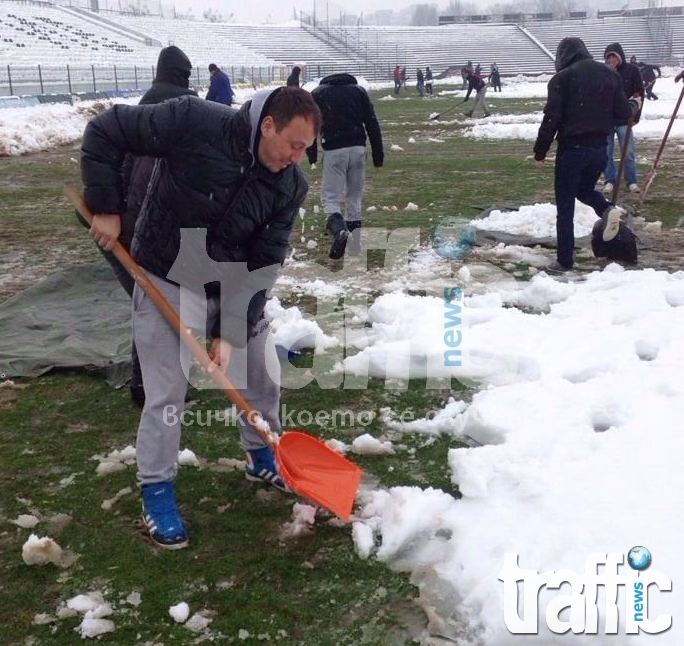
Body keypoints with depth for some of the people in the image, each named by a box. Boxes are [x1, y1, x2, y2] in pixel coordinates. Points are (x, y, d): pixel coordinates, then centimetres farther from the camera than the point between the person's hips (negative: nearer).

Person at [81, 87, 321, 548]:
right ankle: (157, 495, 16)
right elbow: (104, 132, -17)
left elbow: (262, 266, -14)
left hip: (236, 287, 4)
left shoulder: (290, 187, -13)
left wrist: (232, 332, -20)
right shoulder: (193, 122, -26)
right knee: (167, 394, -4)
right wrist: (105, 207, -20)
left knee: (264, 376, 12)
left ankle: (263, 458, 39)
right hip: (167, 282, -4)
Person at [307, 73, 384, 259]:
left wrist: (312, 155, 11)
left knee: (330, 197, 1)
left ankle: (340, 230, -29)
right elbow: (372, 124, 8)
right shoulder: (359, 91, 14)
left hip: (334, 150, -2)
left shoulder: (317, 94, 12)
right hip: (358, 148, 2)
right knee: (355, 198, 11)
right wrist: (378, 155, 9)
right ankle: (354, 248, 13)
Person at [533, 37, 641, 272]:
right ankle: (608, 209, -2)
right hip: (600, 147, 5)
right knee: (585, 189, 28)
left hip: (571, 148, -5)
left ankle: (564, 260, 7)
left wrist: (540, 151, -4)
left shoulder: (562, 78, -8)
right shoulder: (610, 74, 6)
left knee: (565, 207, 4)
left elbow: (551, 119, -13)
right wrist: (635, 104, 31)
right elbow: (623, 113, 8)